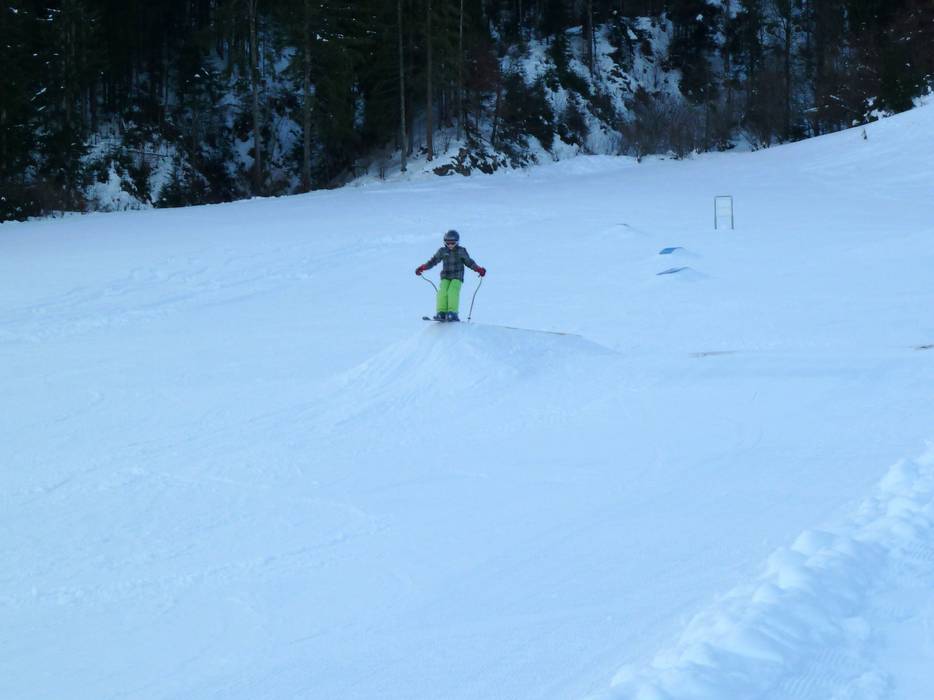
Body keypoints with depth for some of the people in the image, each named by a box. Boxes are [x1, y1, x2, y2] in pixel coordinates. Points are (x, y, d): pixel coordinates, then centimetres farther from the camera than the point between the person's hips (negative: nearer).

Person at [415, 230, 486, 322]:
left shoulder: (461, 251, 4)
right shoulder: (442, 251, 8)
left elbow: (469, 262, 8)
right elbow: (433, 261, 11)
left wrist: (478, 269, -5)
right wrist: (422, 268, 2)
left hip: (457, 277, -2)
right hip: (445, 277, 2)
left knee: (452, 292, -25)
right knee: (442, 292, -20)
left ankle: (452, 313, -29)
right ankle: (441, 313, -19)